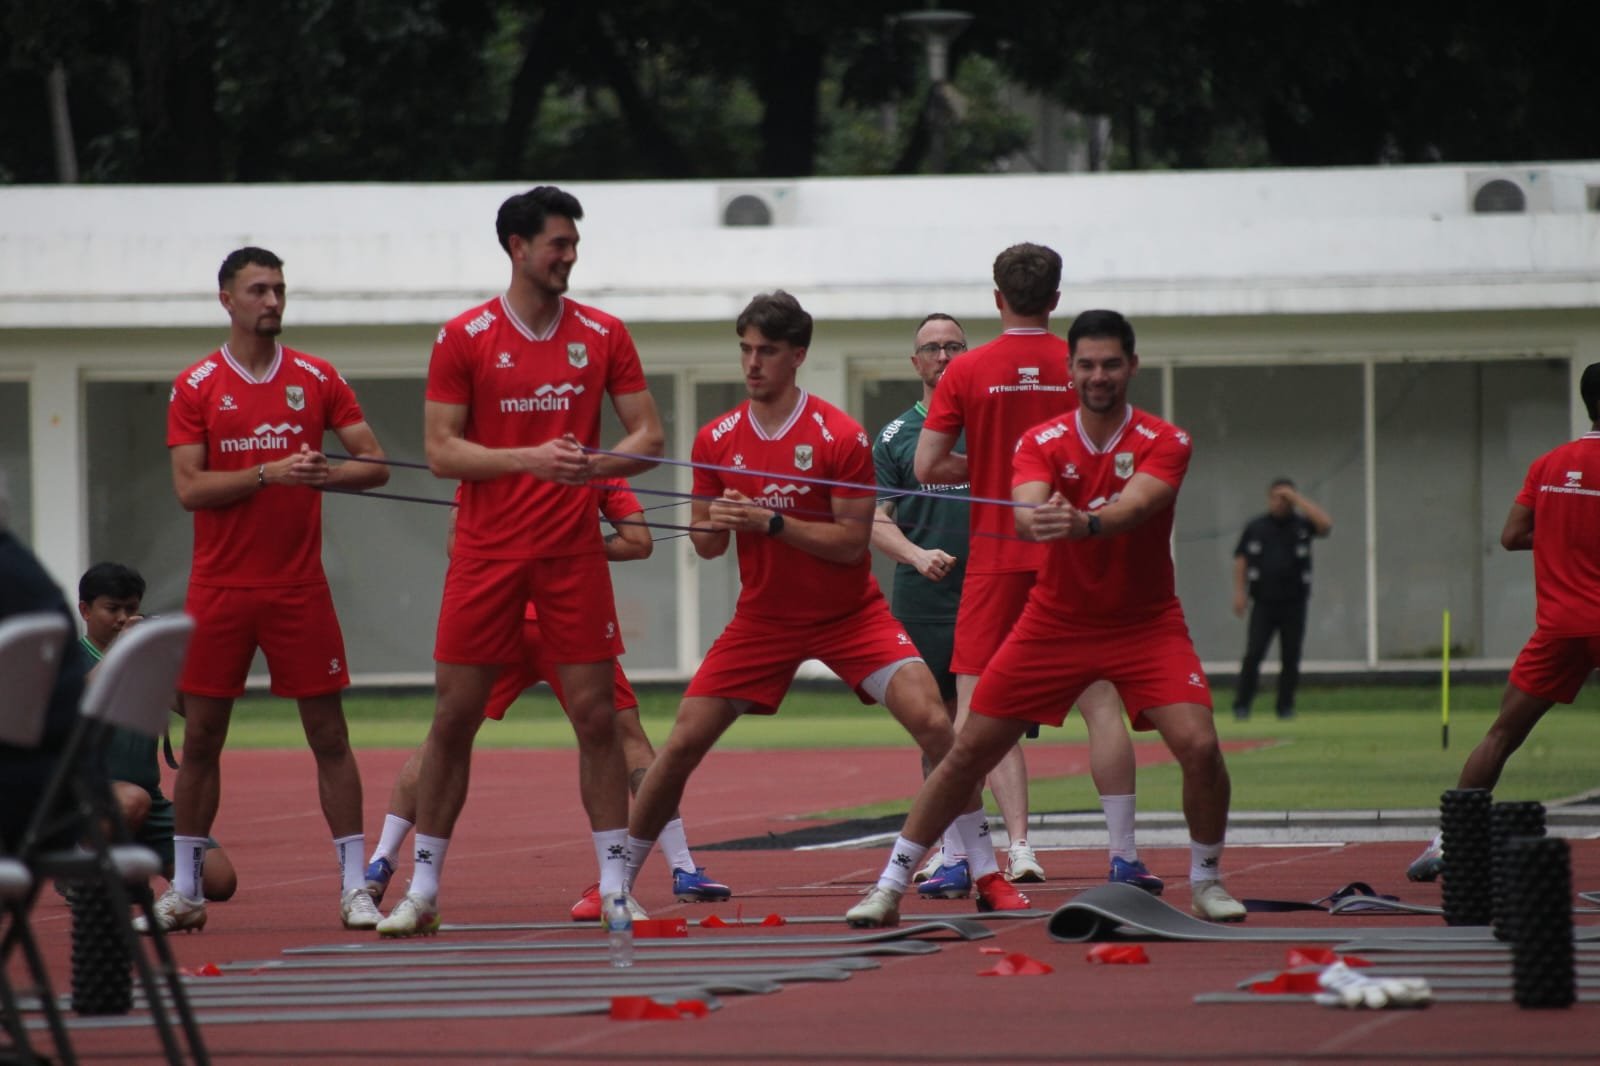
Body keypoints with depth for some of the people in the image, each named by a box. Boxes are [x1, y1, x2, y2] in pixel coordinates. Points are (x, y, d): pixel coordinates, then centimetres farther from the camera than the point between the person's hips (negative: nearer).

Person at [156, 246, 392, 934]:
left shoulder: (317, 379, 5)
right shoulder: (195, 388, 1)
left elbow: (375, 465, 3)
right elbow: (188, 487, -7)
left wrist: (324, 476, -17)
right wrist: (270, 473, -19)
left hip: (299, 587, 0)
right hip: (219, 588, 0)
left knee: (329, 734, -1)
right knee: (200, 737, 4)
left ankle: (354, 887, 2)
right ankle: (185, 890, 12)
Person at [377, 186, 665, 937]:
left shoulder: (603, 336, 5)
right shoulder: (463, 339, -1)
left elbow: (647, 436, 5)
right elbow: (441, 451, -5)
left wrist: (595, 464, -16)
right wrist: (528, 459, -19)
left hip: (574, 551, 1)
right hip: (487, 554, -1)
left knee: (596, 713, -2)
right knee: (454, 715, 1)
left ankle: (614, 885, 4)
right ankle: (422, 888, 8)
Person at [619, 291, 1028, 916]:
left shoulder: (840, 436, -13)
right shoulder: (715, 441, -1)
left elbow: (852, 543, -16)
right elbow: (705, 546, 5)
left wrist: (770, 521, -26)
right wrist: (714, 526, -19)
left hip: (849, 615, -3)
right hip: (762, 620, 3)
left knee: (933, 723, -19)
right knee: (683, 744, -3)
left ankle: (987, 876, -9)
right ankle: (616, 880, 12)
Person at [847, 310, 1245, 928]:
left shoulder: (1164, 443, -12)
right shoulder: (1042, 443, -6)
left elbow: (1135, 506, -32)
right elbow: (1026, 507, -26)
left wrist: (1087, 523, -54)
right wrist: (1036, 520, -51)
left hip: (1145, 624, -1)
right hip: (1055, 621, 1)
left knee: (1198, 745, -20)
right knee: (969, 752, -1)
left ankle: (1206, 882, 4)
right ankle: (890, 887, 10)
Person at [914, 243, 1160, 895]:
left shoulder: (968, 372, -3)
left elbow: (928, 467, -3)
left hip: (994, 559, 0)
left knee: (972, 710, 2)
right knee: (1101, 703, 3)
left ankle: (957, 859, -3)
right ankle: (1124, 858, -1)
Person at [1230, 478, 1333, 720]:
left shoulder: (1301, 525, 7)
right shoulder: (1255, 527, 9)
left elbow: (1325, 524, -13)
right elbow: (1240, 559, 10)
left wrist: (1297, 499, -10)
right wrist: (1239, 592, 0)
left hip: (1294, 602, 0)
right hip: (1264, 602, 0)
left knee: (1291, 657, 1)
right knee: (1253, 654, -9)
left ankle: (1285, 707, 10)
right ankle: (1241, 706, -6)